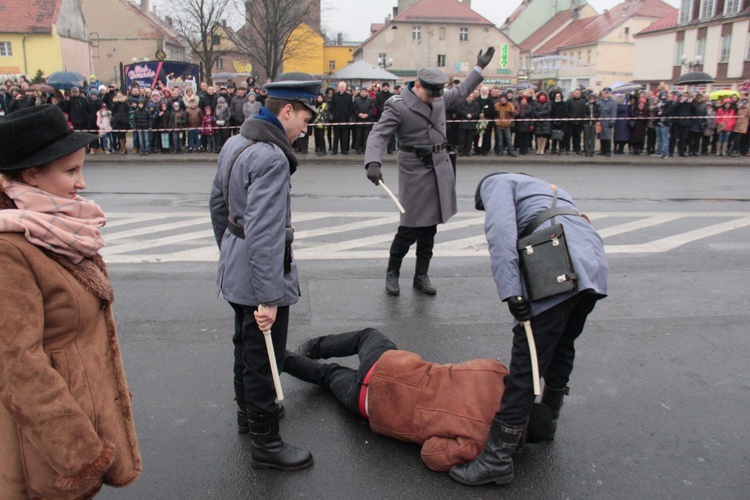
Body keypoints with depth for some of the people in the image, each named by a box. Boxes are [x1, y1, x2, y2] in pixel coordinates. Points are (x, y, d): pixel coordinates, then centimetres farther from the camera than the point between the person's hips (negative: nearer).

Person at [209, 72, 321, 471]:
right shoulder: (271, 158, -25)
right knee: (264, 357, 4)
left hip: (235, 269, 10)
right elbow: (265, 234, -30)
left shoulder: (236, 143, 6)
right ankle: (265, 442, 21)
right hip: (258, 276, -10)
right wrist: (268, 298, -27)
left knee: (246, 345, 25)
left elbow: (217, 203, 16)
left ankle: (248, 409, 46)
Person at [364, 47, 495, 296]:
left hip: (440, 168, 7)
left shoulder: (439, 98, 9)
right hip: (415, 170, -6)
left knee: (430, 226, 11)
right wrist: (373, 163, -35)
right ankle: (392, 274, 16)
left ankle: (421, 276, 22)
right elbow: (378, 134, -19)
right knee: (410, 227, -4)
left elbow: (461, 91, 28)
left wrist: (480, 67, 30)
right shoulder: (398, 106, -11)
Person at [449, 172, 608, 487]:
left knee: (526, 364, -6)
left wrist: (510, 290, -14)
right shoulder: (545, 189, 39)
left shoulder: (495, 182, 16)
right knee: (562, 348, 24)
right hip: (595, 264, 9)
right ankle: (545, 422, 43)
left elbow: (501, 229, -6)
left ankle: (497, 459, 1)